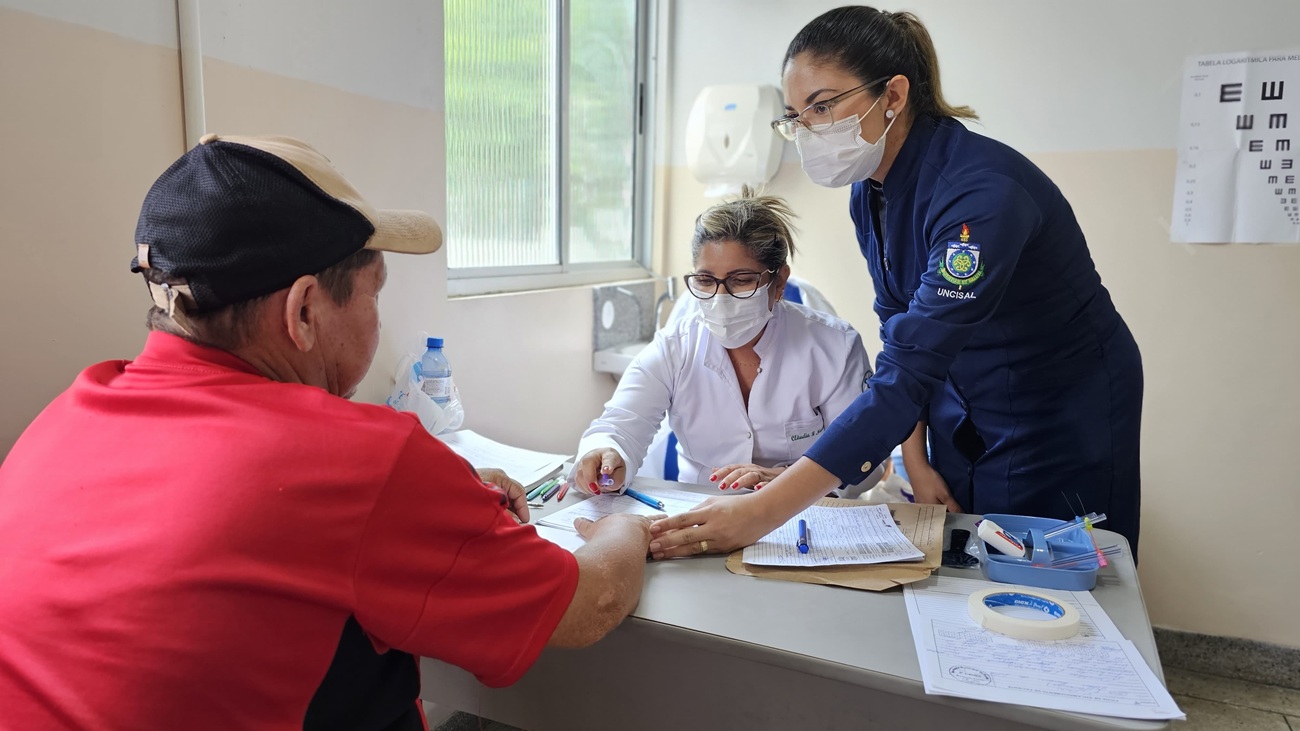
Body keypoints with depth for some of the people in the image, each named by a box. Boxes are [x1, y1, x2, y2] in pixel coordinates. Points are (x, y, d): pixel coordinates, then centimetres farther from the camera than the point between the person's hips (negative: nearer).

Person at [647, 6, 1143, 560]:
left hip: (1064, 424, -6)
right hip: (962, 412, 7)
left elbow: (909, 372, -38)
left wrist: (763, 512, -43)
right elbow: (901, 337, 2)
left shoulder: (981, 191, -32)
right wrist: (916, 462, -6)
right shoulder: (869, 194, -7)